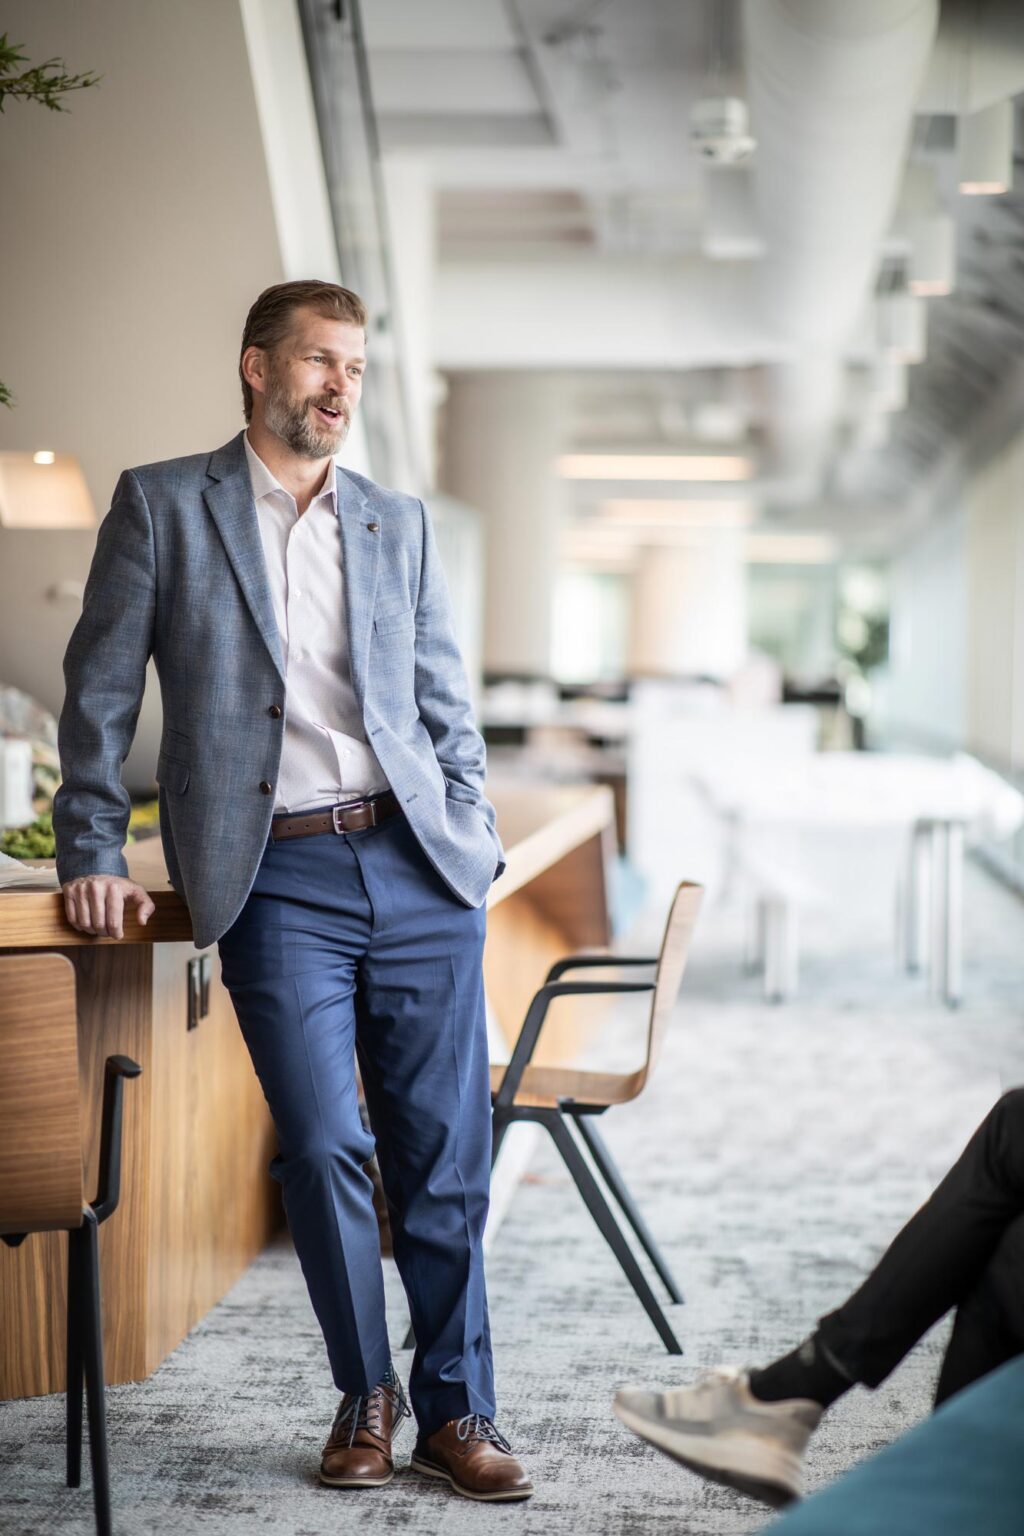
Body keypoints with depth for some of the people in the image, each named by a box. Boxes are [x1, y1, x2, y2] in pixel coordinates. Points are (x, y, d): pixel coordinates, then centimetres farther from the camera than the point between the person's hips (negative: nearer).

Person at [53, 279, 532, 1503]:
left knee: (445, 1156, 2)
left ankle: (456, 1411, 14)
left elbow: (445, 701, 17)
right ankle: (364, 1397, 15)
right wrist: (92, 853, 0)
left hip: (416, 867, 3)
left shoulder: (398, 525, 16)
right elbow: (101, 692, 5)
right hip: (278, 877, -3)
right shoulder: (161, 504, 6)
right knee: (323, 1148, -6)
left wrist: (471, 838, 5)